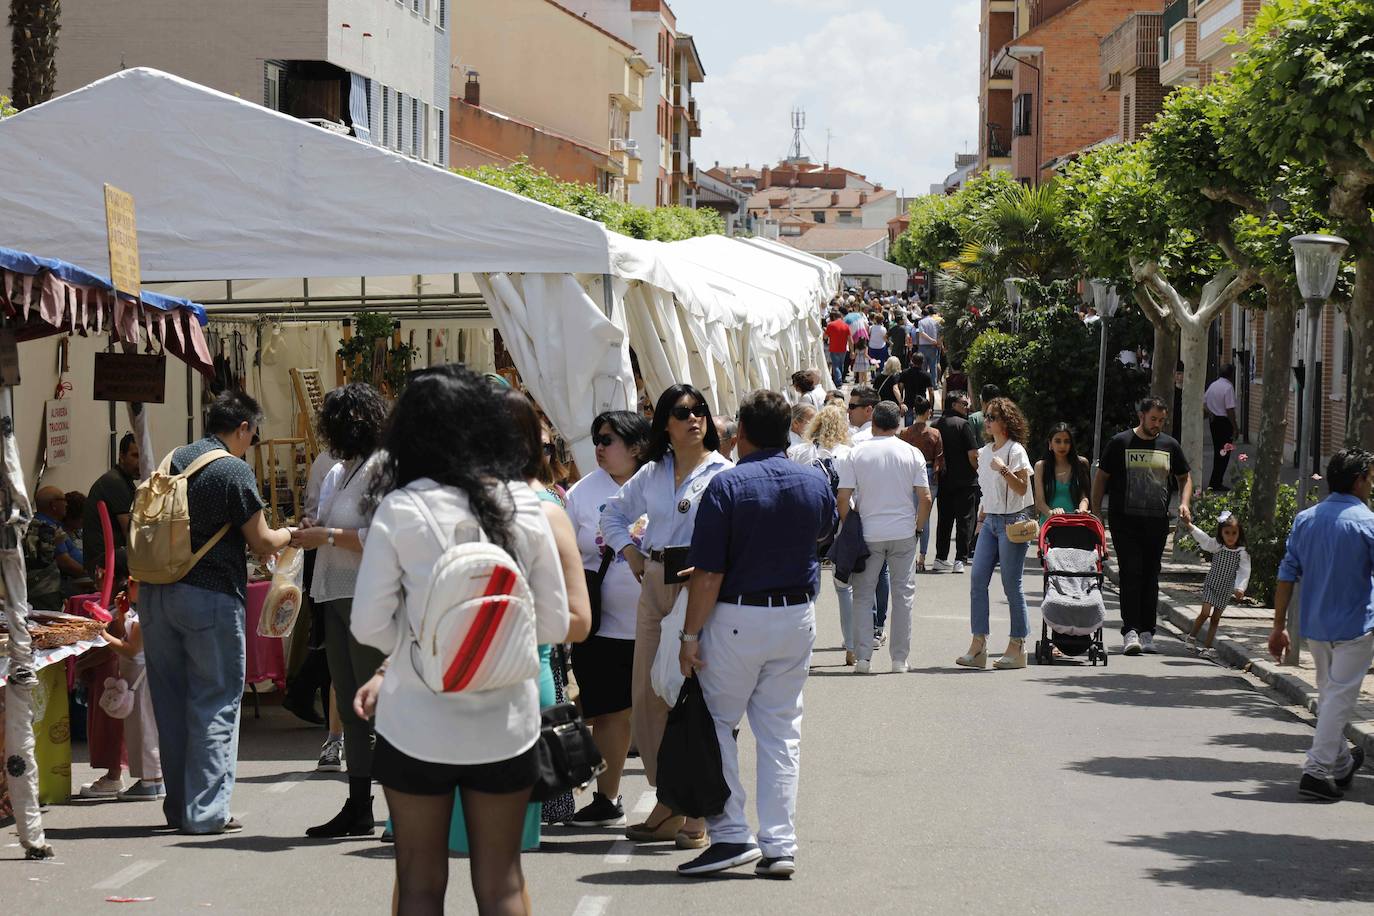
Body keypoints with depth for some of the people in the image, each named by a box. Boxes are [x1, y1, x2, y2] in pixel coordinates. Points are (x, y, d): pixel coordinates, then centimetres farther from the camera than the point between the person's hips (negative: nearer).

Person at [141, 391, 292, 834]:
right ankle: (206, 810, -2)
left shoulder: (173, 460, 10)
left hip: (156, 593, 6)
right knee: (215, 702, 1)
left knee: (170, 699, 13)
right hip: (210, 596, -6)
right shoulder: (235, 471, -10)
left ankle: (178, 805, 19)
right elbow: (262, 543, -7)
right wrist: (289, 535, 15)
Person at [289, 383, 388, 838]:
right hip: (337, 596, 9)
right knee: (351, 709, 11)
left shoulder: (383, 468, -11)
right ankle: (358, 809, 15)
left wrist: (328, 537, -14)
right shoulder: (338, 472, 18)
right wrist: (312, 530, 8)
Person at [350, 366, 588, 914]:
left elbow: (369, 626, -10)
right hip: (506, 723, 2)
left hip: (419, 725, -2)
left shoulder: (401, 510, -10)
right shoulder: (525, 507, -3)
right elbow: (556, 625, 3)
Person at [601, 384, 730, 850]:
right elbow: (614, 512, 30)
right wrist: (631, 552, 16)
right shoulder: (652, 474, 15)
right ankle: (668, 803, 14)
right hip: (654, 585, 6)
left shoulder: (723, 473, -1)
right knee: (647, 694, 5)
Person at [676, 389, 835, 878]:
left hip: (738, 617, -5)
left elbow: (708, 574, -16)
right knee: (782, 731, 9)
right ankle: (779, 846, 7)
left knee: (716, 723, 8)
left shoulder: (727, 486, -14)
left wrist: (690, 636, -10)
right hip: (798, 615, 5)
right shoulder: (816, 483, 1)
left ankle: (730, 834, 1)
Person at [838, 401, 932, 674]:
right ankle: (900, 659, 8)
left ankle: (863, 657, 2)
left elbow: (843, 498, -7)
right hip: (903, 534, 1)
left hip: (868, 535, -1)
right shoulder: (912, 454, 0)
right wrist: (918, 528, 9)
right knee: (903, 595, 8)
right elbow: (925, 498, -3)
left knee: (863, 595, 7)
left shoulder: (856, 454, -3)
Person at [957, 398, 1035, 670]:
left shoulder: (1015, 450, -8)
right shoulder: (985, 452, 14)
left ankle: (1017, 647, 4)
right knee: (977, 580, -2)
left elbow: (1022, 488, -14)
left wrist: (1003, 470, -27)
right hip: (990, 521, 7)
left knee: (1011, 584, -4)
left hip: (1011, 522, -7)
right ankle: (978, 645, -1)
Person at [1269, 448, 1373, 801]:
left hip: (1313, 626, 6)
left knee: (1328, 695, 19)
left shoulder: (1304, 520, 3)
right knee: (1340, 698, -1)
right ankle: (1317, 770, -7)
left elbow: (1287, 576, 3)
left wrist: (1279, 626, 6)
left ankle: (1341, 763, 34)